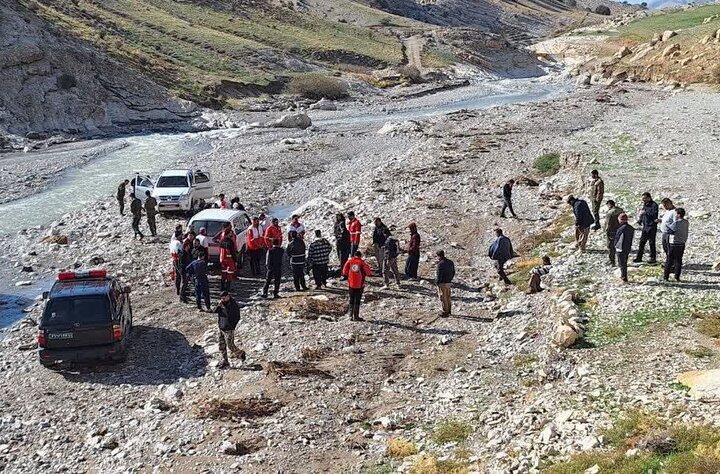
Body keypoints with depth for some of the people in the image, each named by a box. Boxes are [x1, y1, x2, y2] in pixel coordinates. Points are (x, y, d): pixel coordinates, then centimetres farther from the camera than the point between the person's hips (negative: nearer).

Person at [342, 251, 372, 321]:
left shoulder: (349, 261, -1)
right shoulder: (362, 262, -7)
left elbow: (344, 272, 1)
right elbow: (368, 272, -4)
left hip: (351, 284, 2)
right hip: (360, 284, -2)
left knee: (351, 300, 14)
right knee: (357, 300, 3)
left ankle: (351, 315, 12)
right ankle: (356, 316, 2)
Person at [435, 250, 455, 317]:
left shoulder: (440, 264, -20)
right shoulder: (450, 262, 5)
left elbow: (439, 274, -20)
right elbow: (453, 272, 13)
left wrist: (437, 282, -9)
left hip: (442, 283, -8)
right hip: (448, 283, 8)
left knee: (443, 298, 2)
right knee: (447, 297, 20)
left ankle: (445, 312, 7)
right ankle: (449, 310, 29)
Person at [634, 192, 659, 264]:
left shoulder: (654, 205, -11)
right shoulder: (645, 204, 13)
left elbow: (654, 214, -23)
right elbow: (642, 213, 23)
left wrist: (645, 212, -22)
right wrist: (639, 220, 9)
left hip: (652, 226, -8)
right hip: (645, 226, 8)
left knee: (651, 243, -1)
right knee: (641, 242, 8)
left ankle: (653, 258, 9)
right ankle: (639, 257, 14)